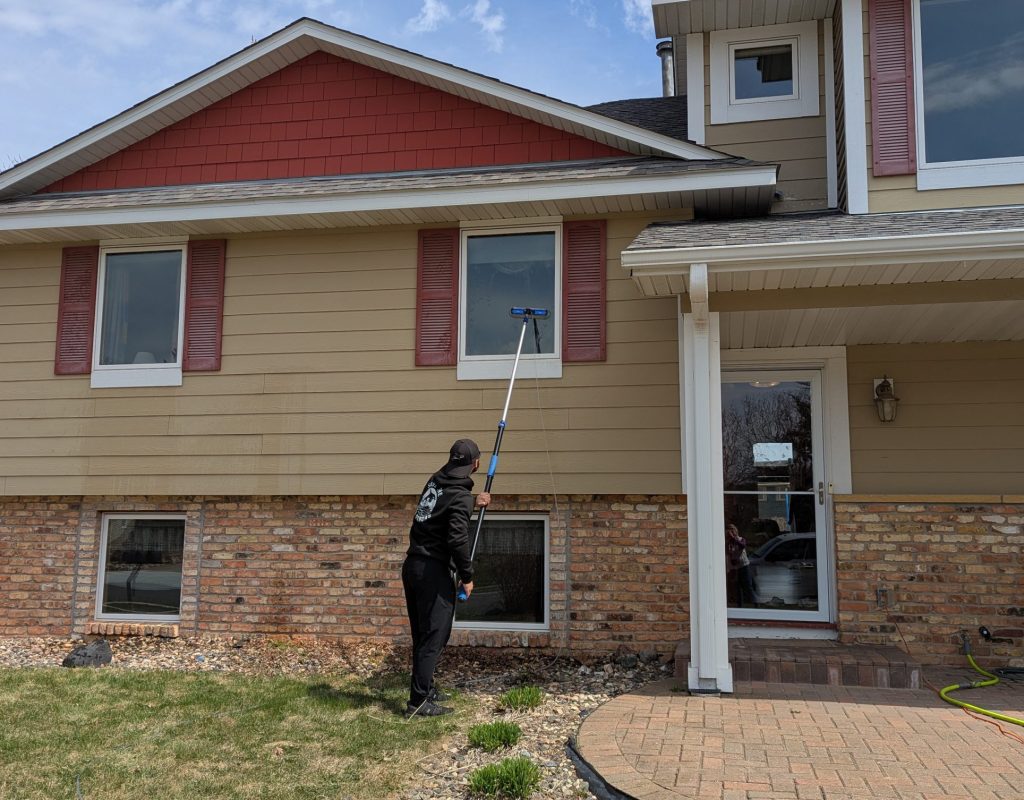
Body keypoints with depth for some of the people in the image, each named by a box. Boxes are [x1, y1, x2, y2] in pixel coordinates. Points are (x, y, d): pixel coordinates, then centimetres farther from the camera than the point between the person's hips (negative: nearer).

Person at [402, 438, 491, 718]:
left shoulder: (435, 481, 10)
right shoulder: (461, 496, -15)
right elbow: (457, 540, -21)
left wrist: (473, 503, 37)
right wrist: (467, 576, -10)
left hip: (412, 566, 9)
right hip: (434, 572, -9)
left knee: (422, 635, 16)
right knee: (434, 636, -3)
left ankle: (426, 689, 27)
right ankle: (419, 701, -2)